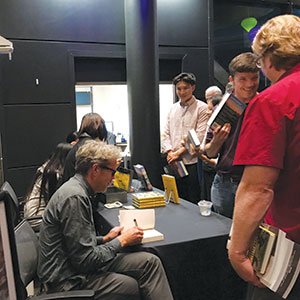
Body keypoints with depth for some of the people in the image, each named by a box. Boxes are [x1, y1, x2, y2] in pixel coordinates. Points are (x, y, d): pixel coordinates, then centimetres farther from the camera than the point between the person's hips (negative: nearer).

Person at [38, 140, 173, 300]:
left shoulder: (77, 189, 9)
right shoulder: (74, 198, -23)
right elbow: (85, 260, -23)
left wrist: (105, 239, 7)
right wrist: (122, 240, -12)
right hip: (67, 280, -9)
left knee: (150, 262, -3)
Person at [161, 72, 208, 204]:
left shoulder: (202, 108, -3)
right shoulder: (173, 108, 16)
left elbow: (199, 136, -11)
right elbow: (166, 133, 15)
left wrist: (178, 152, -12)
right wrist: (169, 151, -3)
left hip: (192, 162, -5)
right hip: (173, 163, 5)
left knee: (193, 202, 0)